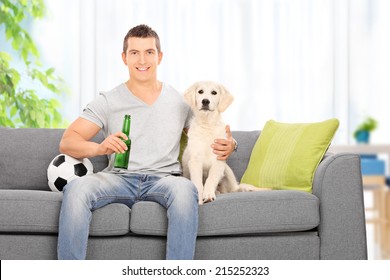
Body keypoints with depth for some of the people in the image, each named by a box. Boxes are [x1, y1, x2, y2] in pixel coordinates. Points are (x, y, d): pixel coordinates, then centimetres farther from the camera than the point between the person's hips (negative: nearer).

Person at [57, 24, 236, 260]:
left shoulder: (180, 101, 15)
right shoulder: (108, 102, 9)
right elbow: (67, 142, 2)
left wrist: (228, 145, -2)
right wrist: (100, 148, -21)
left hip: (163, 178, 0)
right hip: (119, 178, 0)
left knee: (185, 188, -36)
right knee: (76, 188, -32)